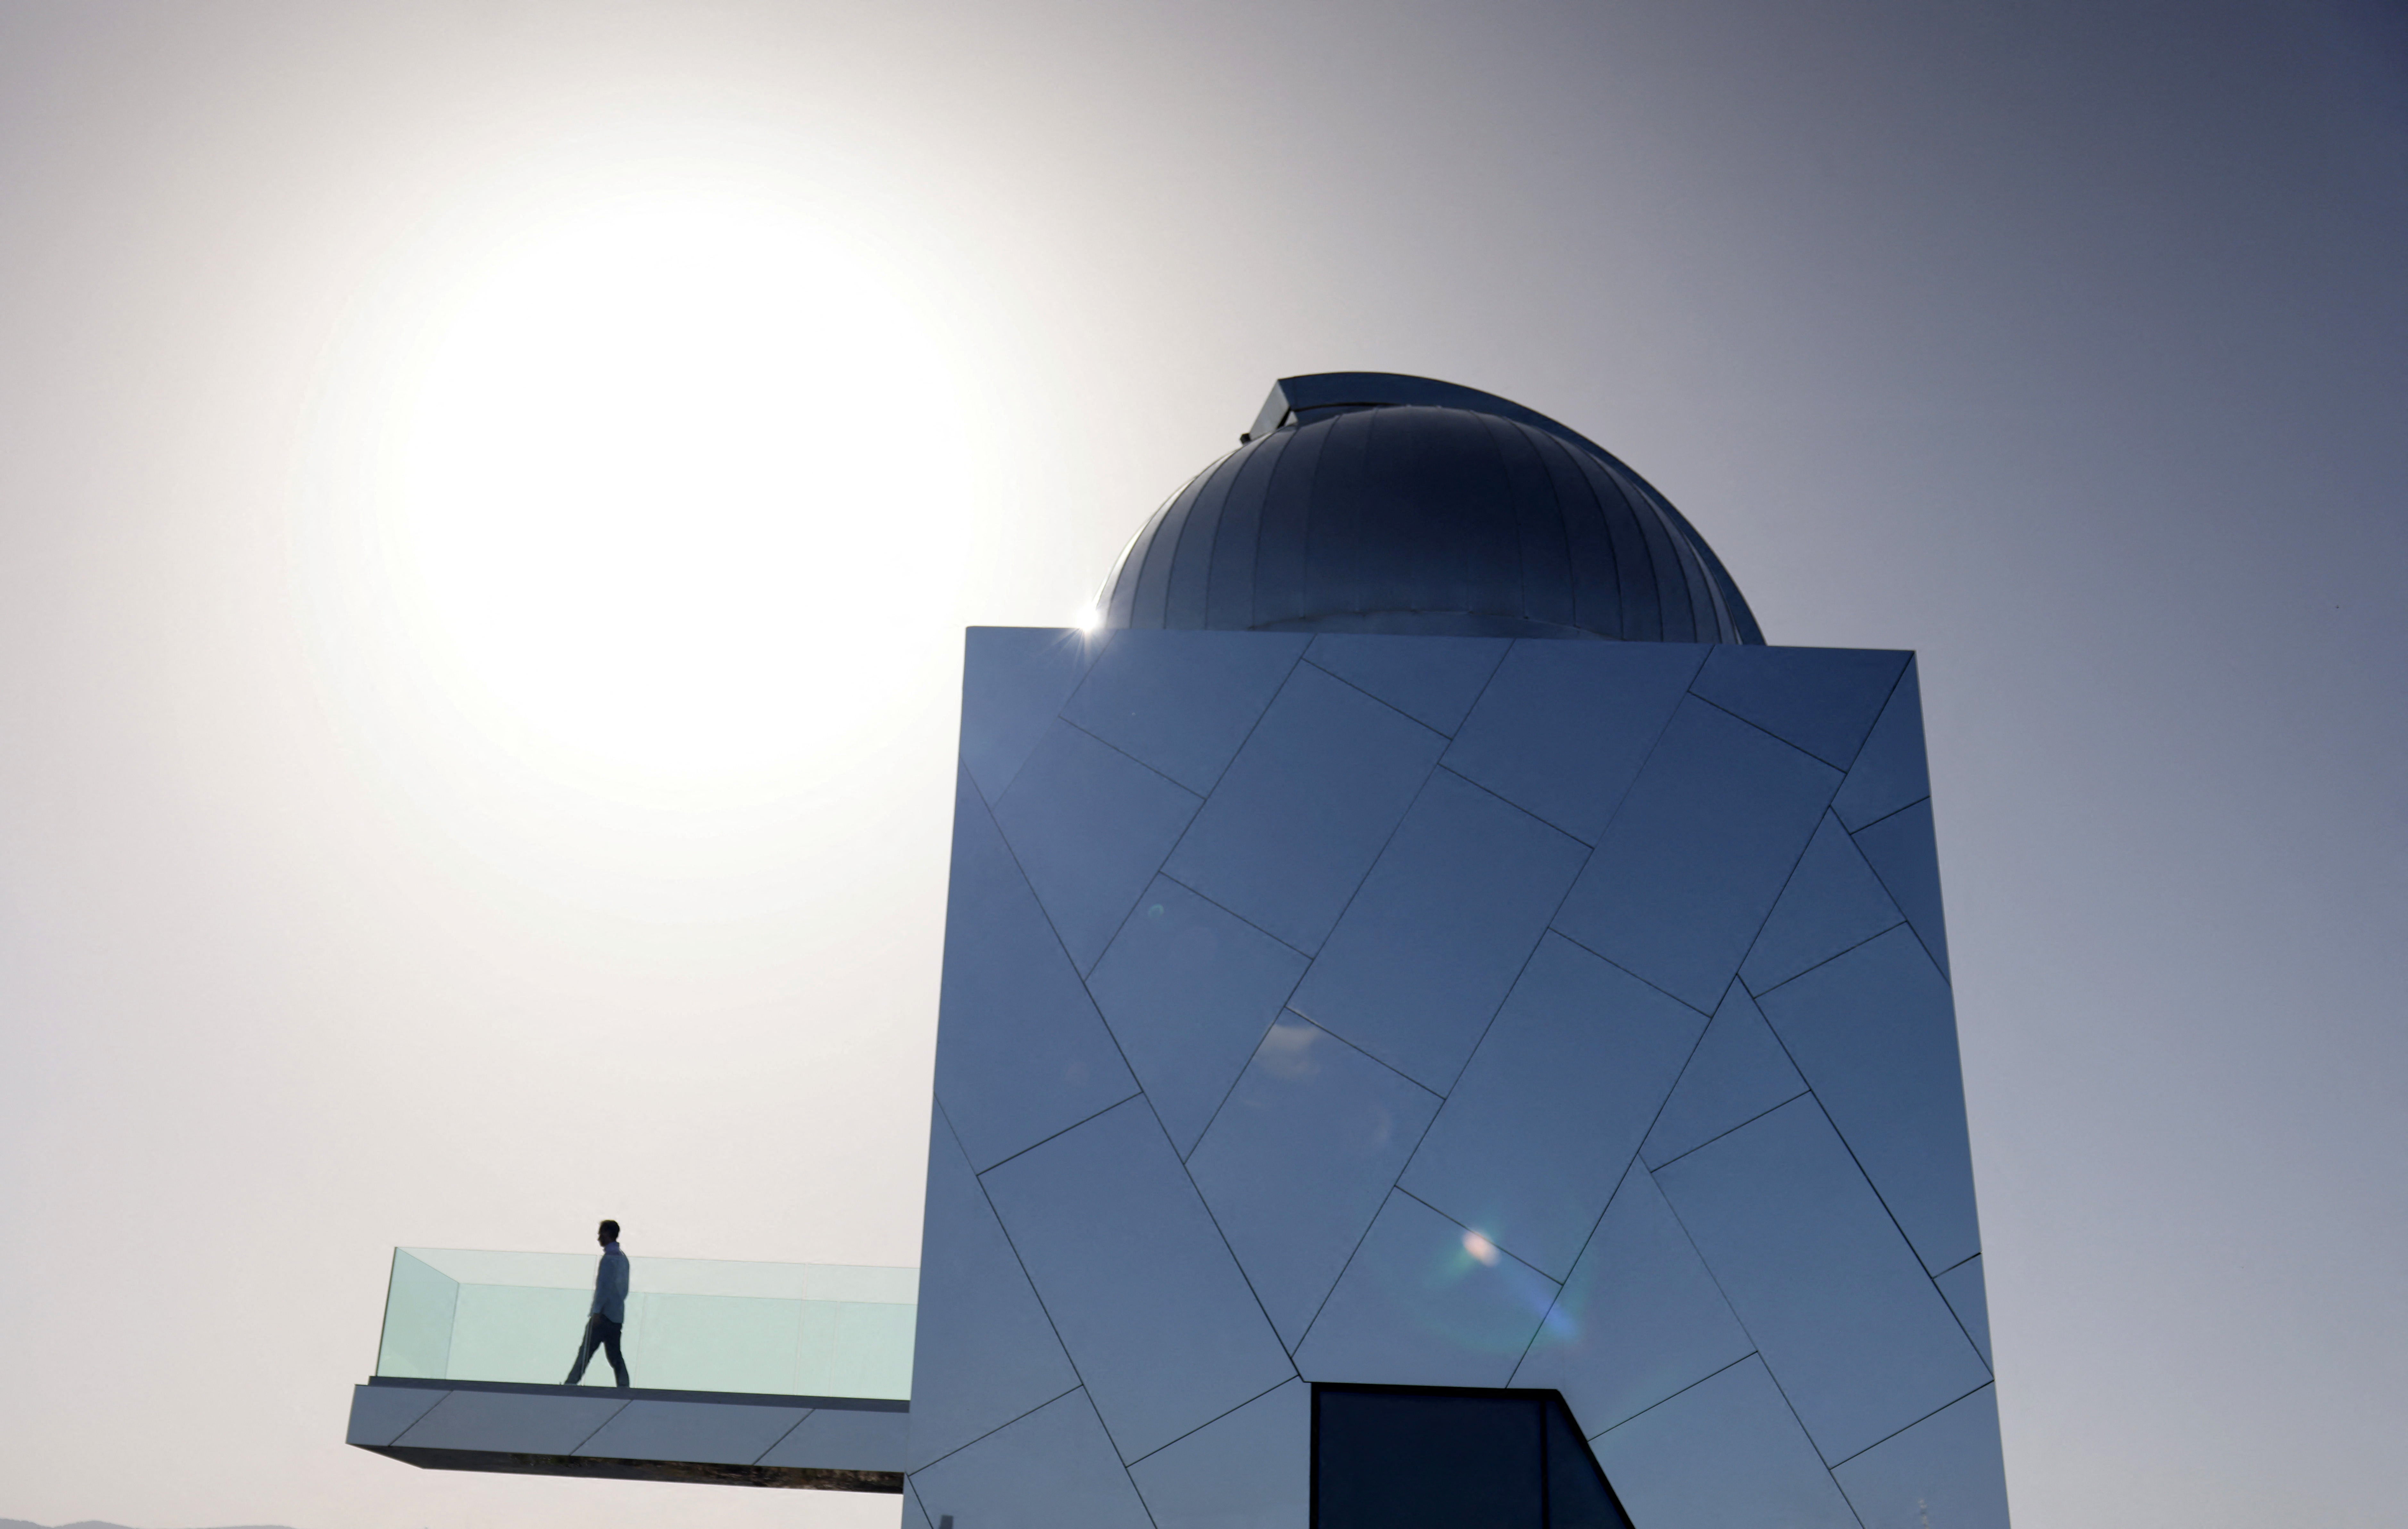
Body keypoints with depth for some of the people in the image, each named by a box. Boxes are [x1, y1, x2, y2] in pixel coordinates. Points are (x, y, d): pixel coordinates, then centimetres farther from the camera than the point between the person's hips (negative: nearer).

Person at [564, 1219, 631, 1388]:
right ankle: (624, 1388, -1)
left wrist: (596, 1311, -18)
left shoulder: (609, 1258, -10)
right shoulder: (623, 1258, 16)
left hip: (605, 1315, -8)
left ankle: (570, 1385, -6)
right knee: (615, 1354, 7)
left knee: (586, 1350, -6)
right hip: (618, 1316, 8)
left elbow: (604, 1286, -17)